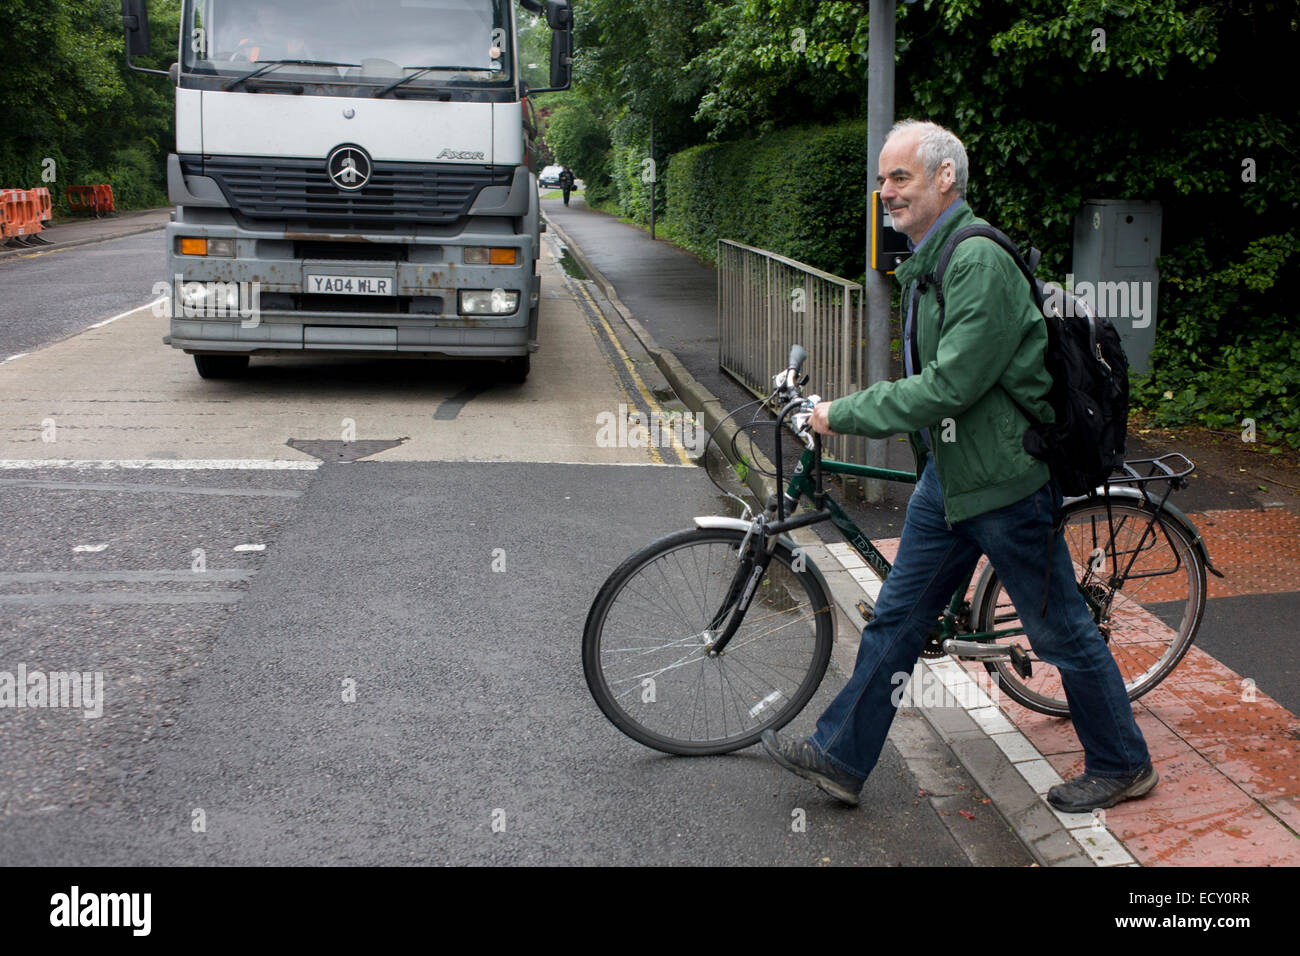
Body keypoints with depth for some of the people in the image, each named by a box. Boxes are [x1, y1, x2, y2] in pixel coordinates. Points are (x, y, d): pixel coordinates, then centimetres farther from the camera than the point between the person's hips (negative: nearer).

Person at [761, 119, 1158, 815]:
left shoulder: (980, 262, -21)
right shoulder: (927, 261, 10)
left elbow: (949, 386, -26)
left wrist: (844, 414, -19)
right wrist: (847, 411, 15)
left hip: (1005, 479, -9)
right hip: (945, 473, 9)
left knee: (1060, 632, 6)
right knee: (896, 618, 12)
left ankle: (1122, 767, 24)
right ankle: (840, 757, 21)